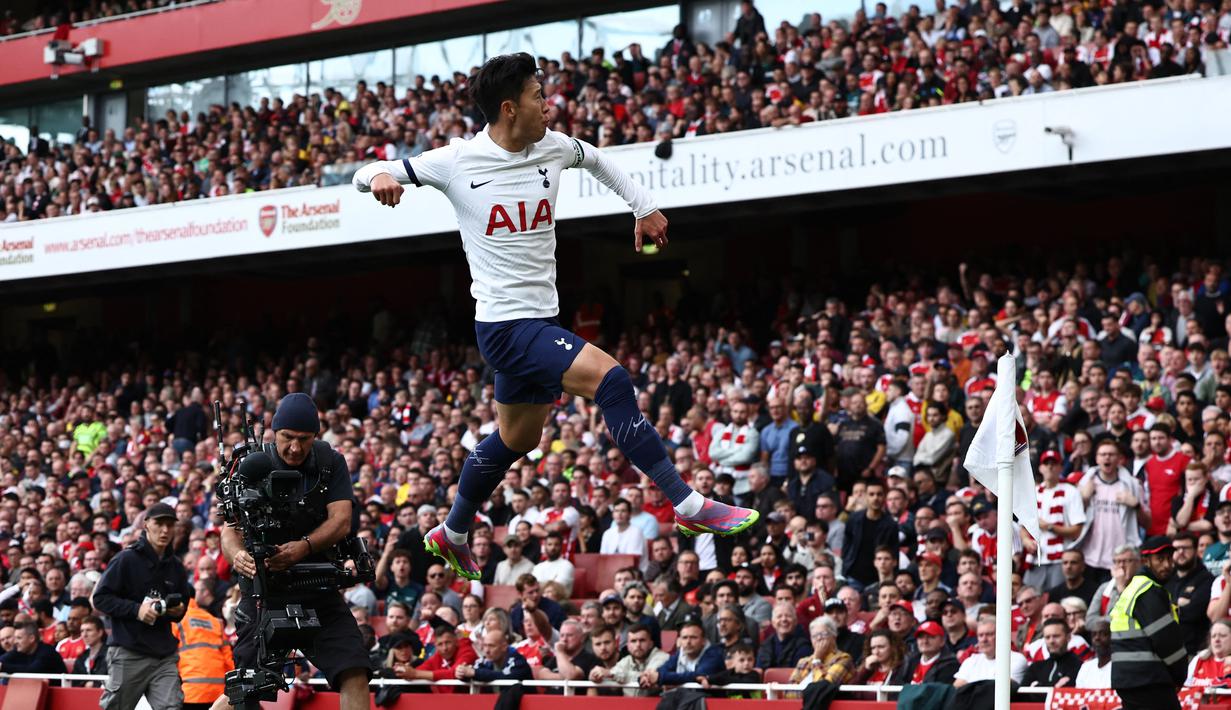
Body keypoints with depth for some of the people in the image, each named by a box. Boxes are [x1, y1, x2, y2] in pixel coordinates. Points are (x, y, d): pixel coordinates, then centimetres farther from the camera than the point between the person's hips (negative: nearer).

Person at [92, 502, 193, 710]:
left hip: (165, 655, 4)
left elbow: (184, 602, 28)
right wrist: (136, 609, -16)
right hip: (128, 654, -4)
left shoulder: (176, 567, 13)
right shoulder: (127, 559, -4)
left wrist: (179, 611, 4)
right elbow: (100, 598, -5)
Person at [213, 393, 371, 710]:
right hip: (263, 591, -2)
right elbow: (230, 530, -13)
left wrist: (304, 547, -32)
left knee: (354, 673, -13)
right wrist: (237, 555, -38)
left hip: (319, 590, 2)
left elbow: (341, 521, -11)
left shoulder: (331, 463, 0)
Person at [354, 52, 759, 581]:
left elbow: (594, 158, 27)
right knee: (611, 380, -24)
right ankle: (689, 507, -23)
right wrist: (380, 177, -29)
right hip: (505, 324, -8)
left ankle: (452, 535, 42)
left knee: (515, 440, 22)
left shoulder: (553, 148, 3)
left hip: (540, 320, 8)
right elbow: (367, 174, -6)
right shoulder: (458, 161, -12)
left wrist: (644, 206, 23)